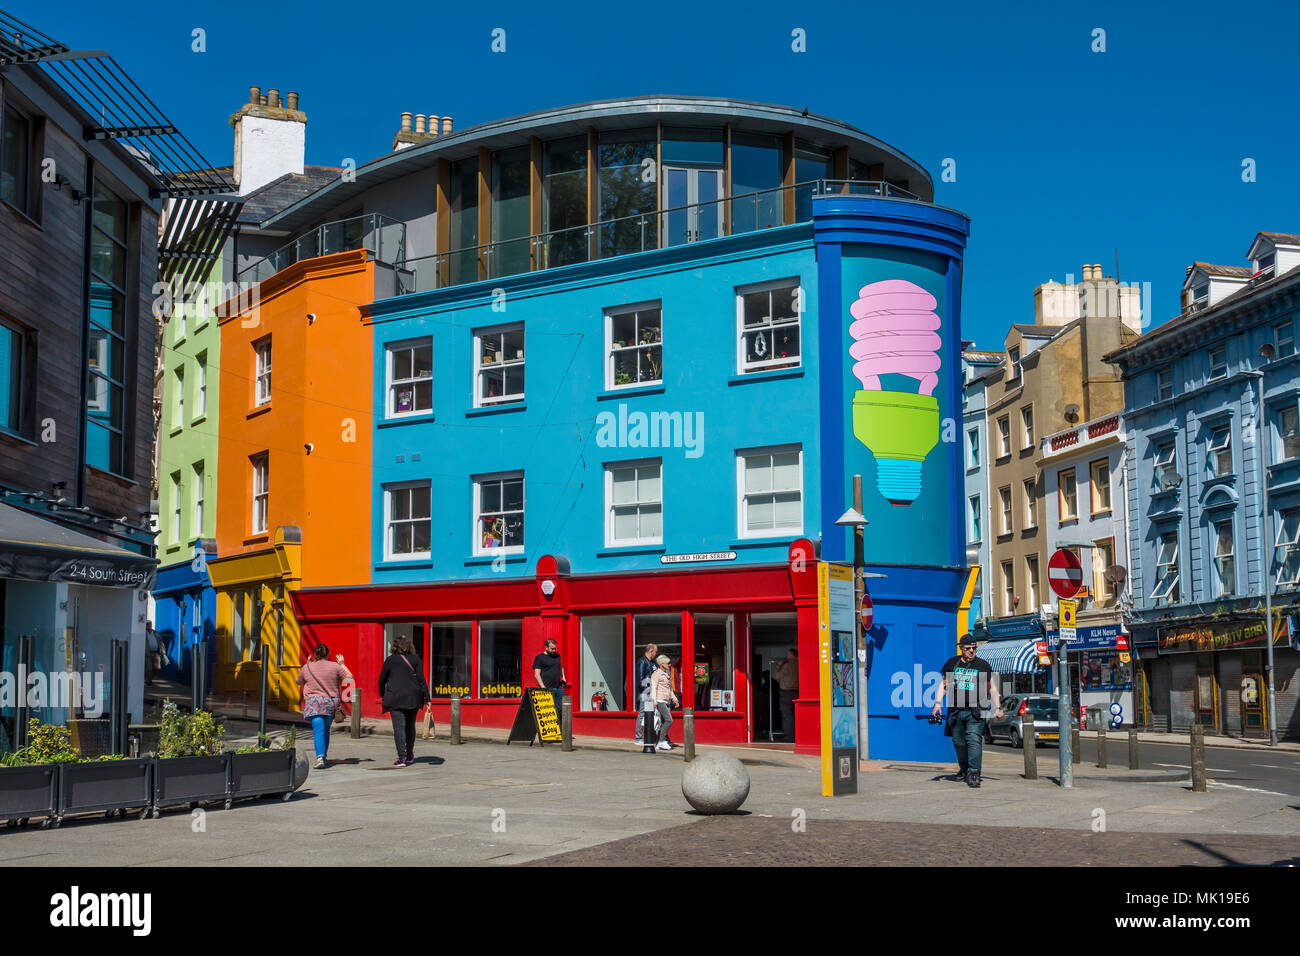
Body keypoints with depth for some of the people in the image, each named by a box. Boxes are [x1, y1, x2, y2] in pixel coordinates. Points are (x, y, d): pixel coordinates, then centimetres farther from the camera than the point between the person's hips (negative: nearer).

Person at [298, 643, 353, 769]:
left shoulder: (307, 667, 2)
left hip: (314, 703, -2)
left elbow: (299, 682, 20)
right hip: (331, 702, 2)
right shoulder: (335, 666, 0)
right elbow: (349, 677, 7)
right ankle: (324, 757, 24)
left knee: (318, 731, -9)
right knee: (326, 730, 18)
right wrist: (342, 664, 18)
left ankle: (320, 757, -26)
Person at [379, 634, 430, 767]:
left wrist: (382, 695, 22)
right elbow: (421, 679, -3)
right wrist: (427, 698, -3)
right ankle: (409, 755, 28)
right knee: (410, 726, 17)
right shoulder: (416, 660, 3)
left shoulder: (390, 660, 0)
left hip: (395, 698, -3)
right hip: (413, 697, 3)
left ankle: (402, 758, -15)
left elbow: (382, 680, 6)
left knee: (399, 727, -5)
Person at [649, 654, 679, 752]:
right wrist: (654, 700, -24)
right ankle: (662, 741, -14)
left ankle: (658, 744, 5)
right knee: (669, 720, -17)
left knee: (663, 723, 4)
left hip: (666, 702, 9)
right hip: (660, 701, -9)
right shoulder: (656, 674, -6)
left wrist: (674, 699, 28)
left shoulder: (667, 675, 21)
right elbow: (653, 687, -15)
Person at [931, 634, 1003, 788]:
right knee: (959, 742, 9)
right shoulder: (952, 663, 10)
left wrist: (998, 708, 7)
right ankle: (963, 769, 27)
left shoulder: (983, 665, 7)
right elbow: (944, 684, 16)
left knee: (974, 741, -14)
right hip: (955, 710, 3)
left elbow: (992, 687, 13)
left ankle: (973, 773, -17)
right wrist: (938, 703, 4)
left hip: (975, 712, -3)